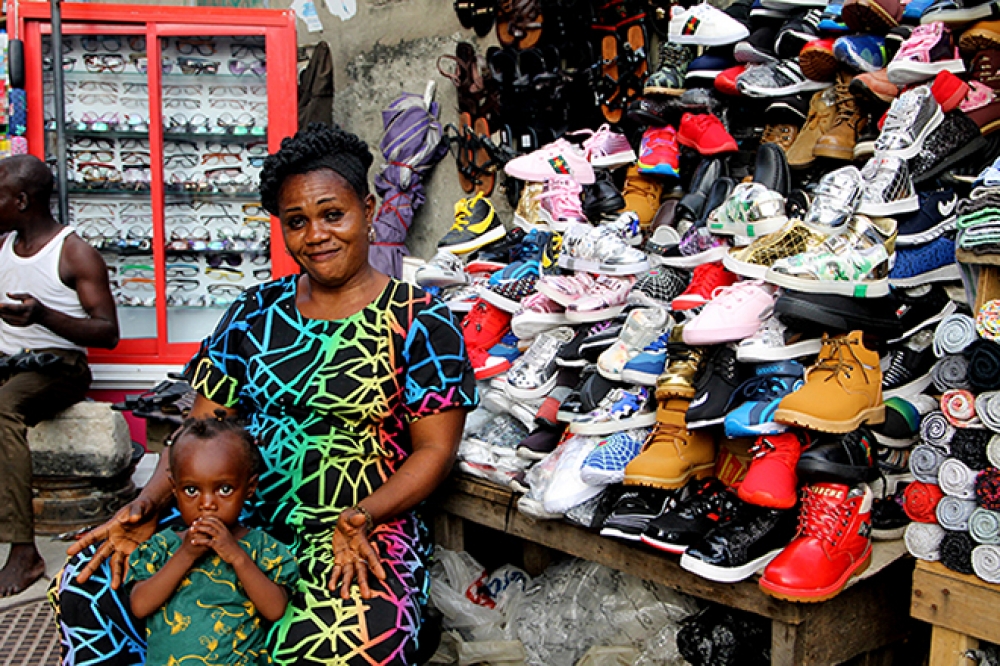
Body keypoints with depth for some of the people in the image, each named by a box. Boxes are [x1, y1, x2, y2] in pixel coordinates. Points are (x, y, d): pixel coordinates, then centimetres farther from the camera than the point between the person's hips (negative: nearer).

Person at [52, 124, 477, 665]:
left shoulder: (420, 322, -3)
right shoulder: (254, 312, 10)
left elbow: (434, 448, -6)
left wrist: (363, 517, -22)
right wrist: (150, 504, -8)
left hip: (365, 532, -4)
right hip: (239, 518, 5)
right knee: (88, 585, -13)